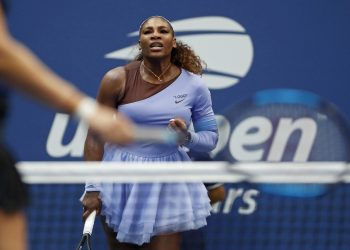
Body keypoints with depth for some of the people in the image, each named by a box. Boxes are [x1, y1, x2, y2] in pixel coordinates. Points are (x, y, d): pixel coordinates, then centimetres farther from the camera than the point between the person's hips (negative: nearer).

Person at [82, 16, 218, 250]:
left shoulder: (194, 85, -5)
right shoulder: (117, 80, -10)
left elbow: (211, 138, 2)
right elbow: (96, 136, -6)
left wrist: (187, 138, -20)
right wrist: (92, 188, -10)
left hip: (168, 183, 1)